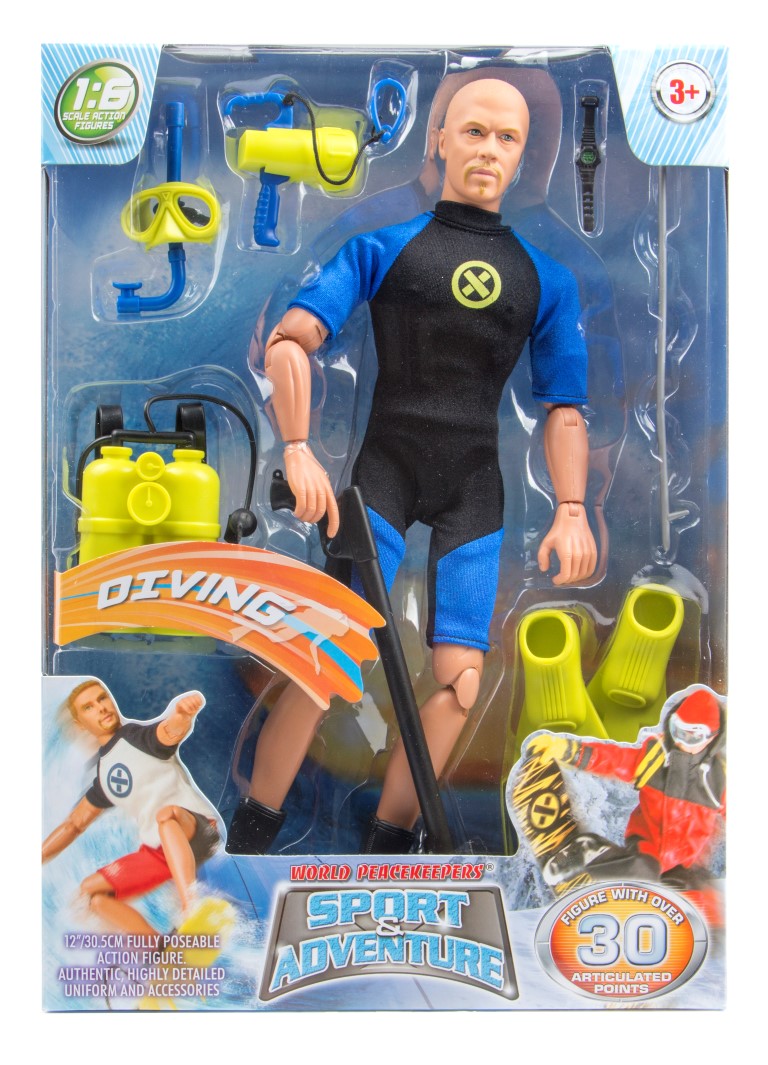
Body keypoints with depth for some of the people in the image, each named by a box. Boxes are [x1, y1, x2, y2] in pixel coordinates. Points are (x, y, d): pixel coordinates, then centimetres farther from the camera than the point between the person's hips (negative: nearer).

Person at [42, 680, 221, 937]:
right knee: (92, 890, 3)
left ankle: (191, 911, -44)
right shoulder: (103, 775, 14)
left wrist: (183, 711, -55)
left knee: (167, 813, -37)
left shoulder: (140, 734, -7)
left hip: (199, 832, -8)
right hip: (156, 851, 8)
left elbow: (174, 729, -32)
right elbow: (74, 824, 27)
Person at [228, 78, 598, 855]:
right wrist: (299, 450, -17)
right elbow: (289, 341, -4)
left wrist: (571, 510, 0)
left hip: (473, 491, 3)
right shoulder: (382, 248, 6)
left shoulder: (546, 280, 14)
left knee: (459, 680, -6)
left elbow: (564, 407, 13)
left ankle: (387, 842, 11)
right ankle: (250, 829, 5)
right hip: (383, 468, -2)